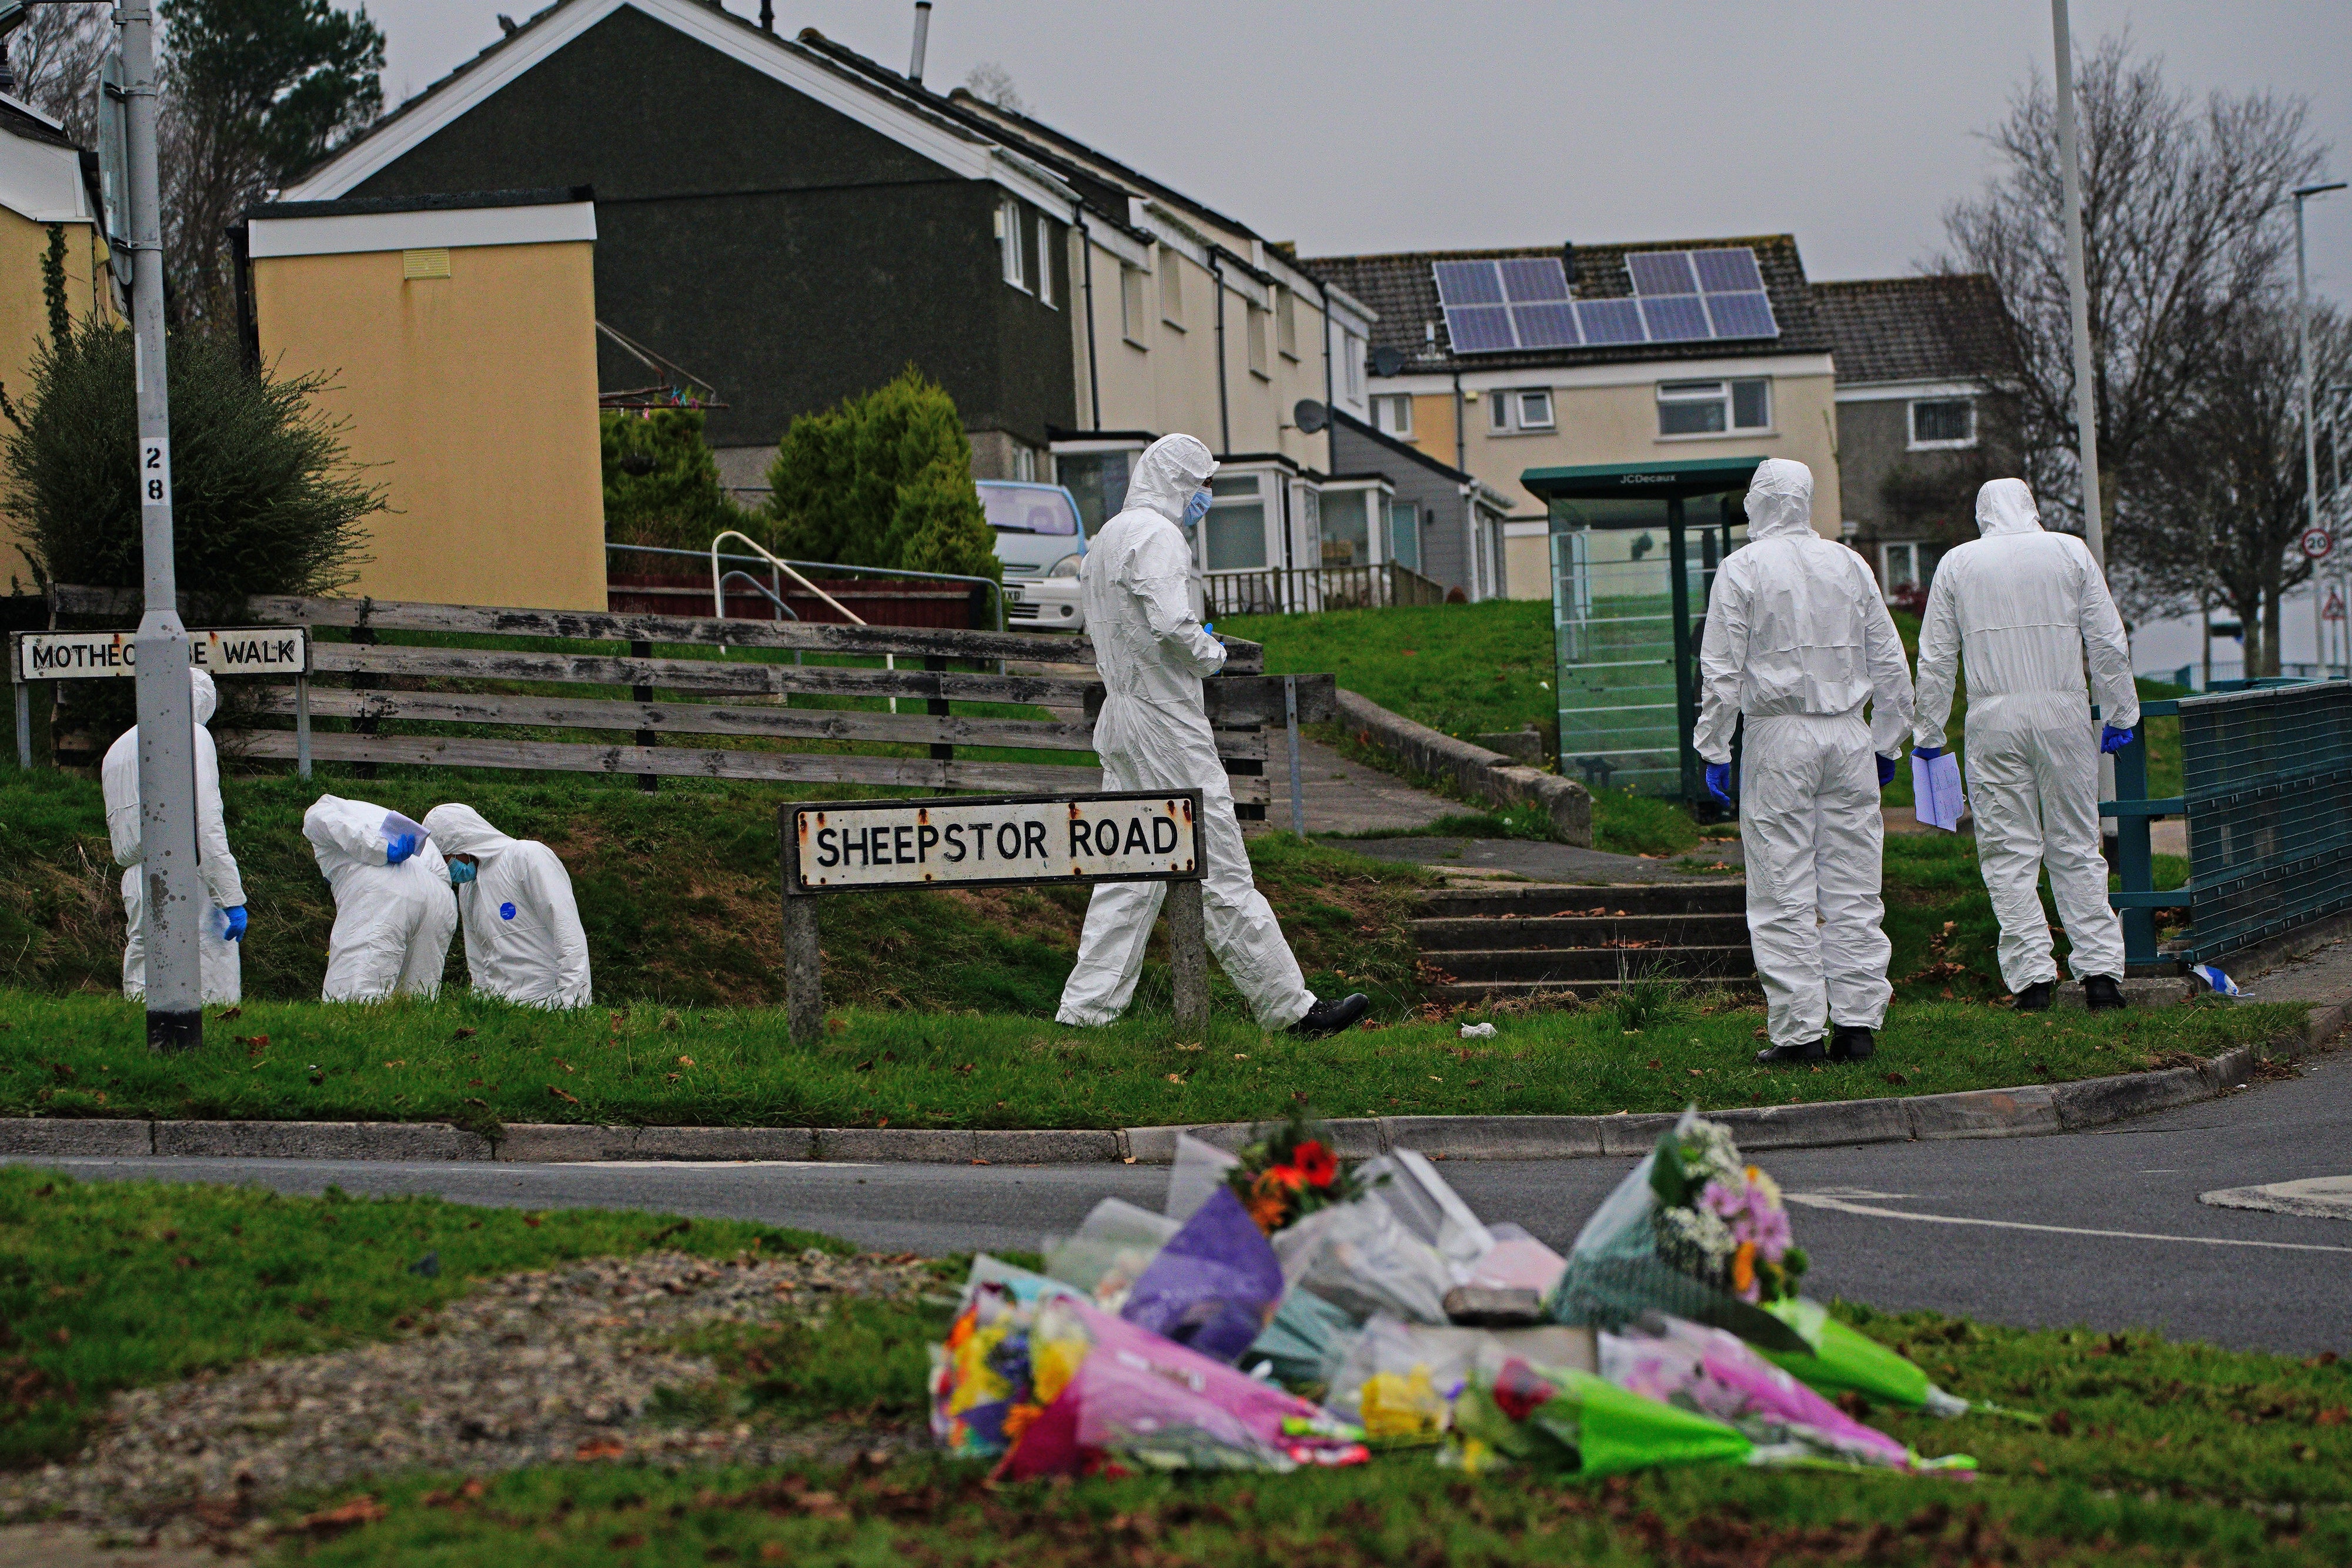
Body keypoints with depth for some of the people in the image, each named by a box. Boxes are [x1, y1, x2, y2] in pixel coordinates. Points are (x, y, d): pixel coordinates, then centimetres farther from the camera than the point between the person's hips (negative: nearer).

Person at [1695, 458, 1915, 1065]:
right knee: (1853, 889, 7)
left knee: (1784, 895, -1)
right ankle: (1857, 1021, 5)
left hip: (1779, 740, -4)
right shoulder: (1849, 565, 8)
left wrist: (1714, 749, 0)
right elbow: (1889, 663, 11)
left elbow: (1721, 671, -6)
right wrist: (1887, 742, 19)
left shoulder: (1742, 570, -4)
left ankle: (1799, 1031, -3)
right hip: (1848, 738, 4)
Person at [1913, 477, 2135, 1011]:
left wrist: (1928, 731, 12)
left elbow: (1935, 657, 6)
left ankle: (2031, 976, -5)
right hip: (2064, 712, 1)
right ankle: (2100, 971, 0)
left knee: (2009, 852, 2)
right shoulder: (2070, 552, 7)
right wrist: (2119, 716, 11)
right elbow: (2108, 642, 5)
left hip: (1995, 717, -1)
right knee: (2077, 849, 7)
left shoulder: (1957, 563, 7)